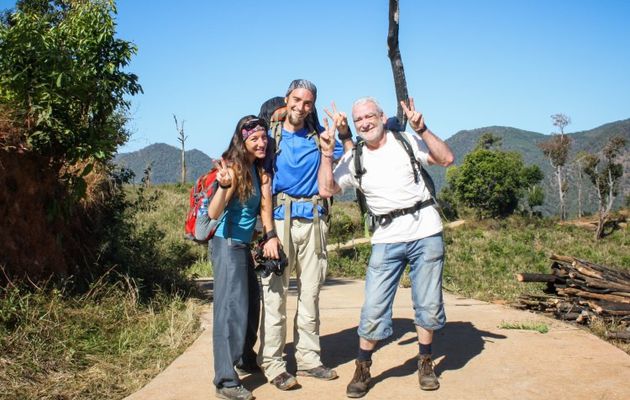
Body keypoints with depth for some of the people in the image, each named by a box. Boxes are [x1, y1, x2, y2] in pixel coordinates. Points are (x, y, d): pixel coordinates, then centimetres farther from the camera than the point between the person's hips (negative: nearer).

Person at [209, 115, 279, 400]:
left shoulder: (259, 169, 7)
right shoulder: (235, 168, -15)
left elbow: (264, 205, 5)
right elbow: (213, 213, -24)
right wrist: (224, 186, -41)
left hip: (243, 245, 9)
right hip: (227, 244, -9)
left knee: (252, 303, 20)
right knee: (230, 308, -10)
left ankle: (245, 358, 39)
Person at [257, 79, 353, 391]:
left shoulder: (319, 136, 13)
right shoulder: (271, 135, 5)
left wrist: (345, 133, 3)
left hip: (313, 222, 4)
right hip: (279, 220, -3)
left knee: (310, 293, 8)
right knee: (275, 293, -4)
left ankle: (308, 358, 18)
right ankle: (272, 364, 1)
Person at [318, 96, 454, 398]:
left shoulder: (407, 141, 1)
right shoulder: (353, 159, 7)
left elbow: (447, 159, -7)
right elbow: (326, 190, 2)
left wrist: (421, 129, -15)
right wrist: (327, 154, -5)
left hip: (426, 231, -1)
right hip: (387, 239, 1)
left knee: (428, 305, 7)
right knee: (373, 308, -5)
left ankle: (425, 363, 27)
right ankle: (362, 369, 12)